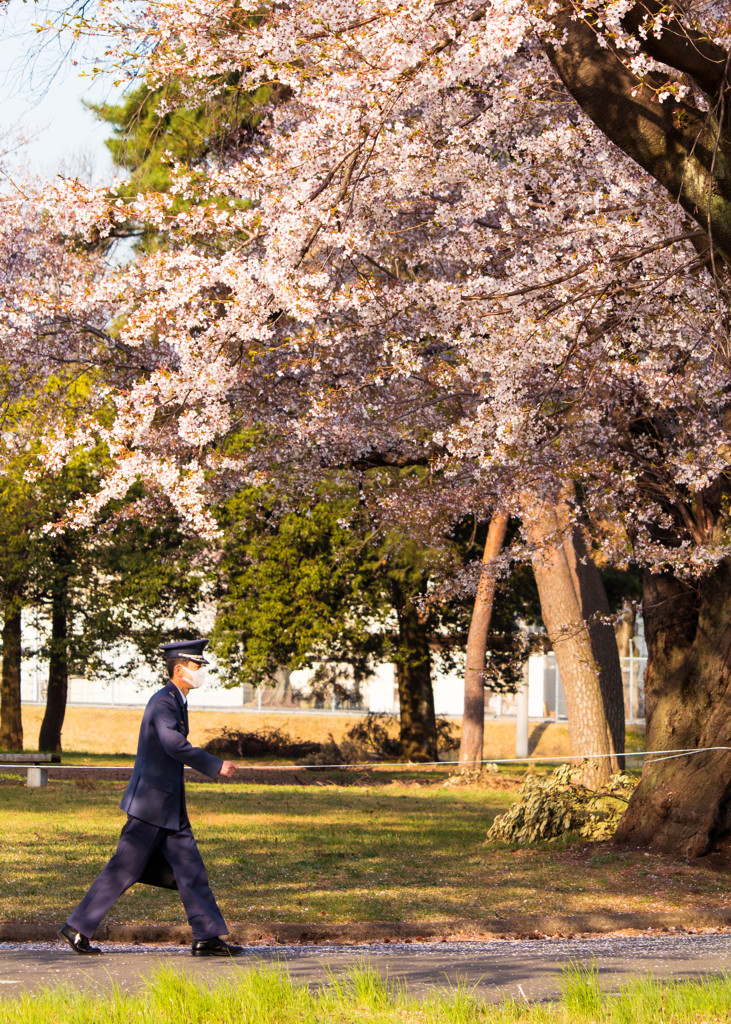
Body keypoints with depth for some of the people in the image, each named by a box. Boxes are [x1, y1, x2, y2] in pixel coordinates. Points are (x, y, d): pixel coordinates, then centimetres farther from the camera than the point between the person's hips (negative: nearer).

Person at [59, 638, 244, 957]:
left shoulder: (176, 702, 15)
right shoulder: (162, 702, -16)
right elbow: (174, 744, -31)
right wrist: (216, 767, -27)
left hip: (170, 806, 10)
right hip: (150, 802, -10)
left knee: (190, 868, 5)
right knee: (124, 869, -4)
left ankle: (207, 937, 5)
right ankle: (78, 927, 5)